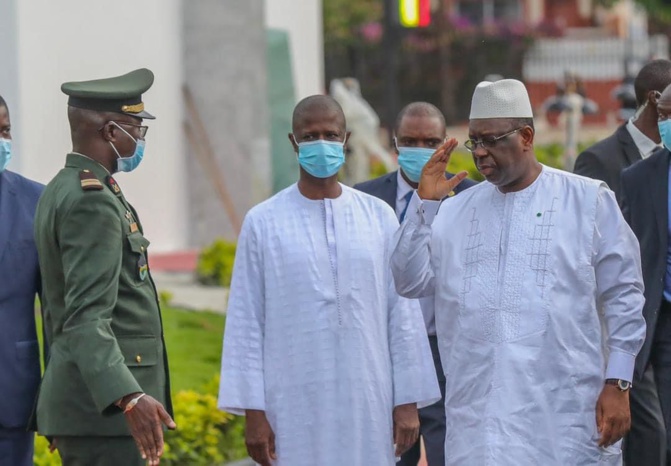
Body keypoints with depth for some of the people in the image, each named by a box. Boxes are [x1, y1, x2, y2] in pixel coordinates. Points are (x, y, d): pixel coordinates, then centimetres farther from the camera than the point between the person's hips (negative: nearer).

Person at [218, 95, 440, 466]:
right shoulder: (263, 223, 2)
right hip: (295, 406, -2)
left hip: (367, 404, 2)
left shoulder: (379, 217, 7)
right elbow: (246, 322, 2)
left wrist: (408, 400, 4)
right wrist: (253, 410, -2)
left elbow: (402, 314, 8)